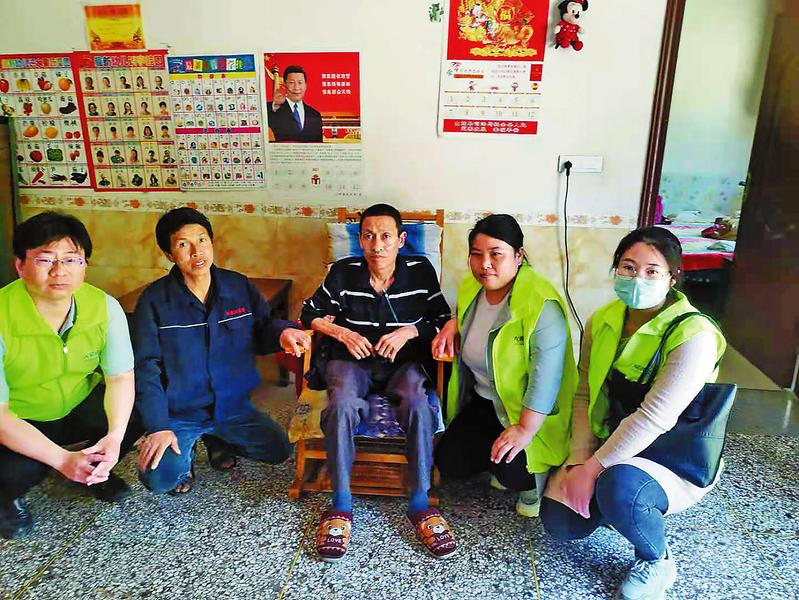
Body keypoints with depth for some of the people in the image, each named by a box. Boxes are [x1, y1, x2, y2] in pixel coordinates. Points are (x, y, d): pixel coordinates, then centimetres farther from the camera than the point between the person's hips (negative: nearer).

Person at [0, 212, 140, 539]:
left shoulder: (105, 307, -18)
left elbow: (120, 377, -13)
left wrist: (114, 436, -31)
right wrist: (63, 459, -34)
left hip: (81, 407, 3)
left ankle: (95, 469, 10)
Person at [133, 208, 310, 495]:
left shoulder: (240, 286, -3)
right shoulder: (154, 299, -11)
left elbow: (262, 331, 5)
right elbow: (146, 366, -10)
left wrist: (282, 333, -21)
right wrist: (158, 427, -17)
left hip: (232, 405, 3)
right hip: (178, 413, -3)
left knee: (279, 450, -7)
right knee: (160, 479, -23)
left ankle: (216, 440, 20)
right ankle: (185, 450, 15)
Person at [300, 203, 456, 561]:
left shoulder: (420, 271, -1)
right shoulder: (343, 273, -2)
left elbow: (442, 320, 4)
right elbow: (310, 313, 7)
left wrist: (409, 332, -13)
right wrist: (343, 333, -10)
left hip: (403, 362, 0)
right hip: (351, 360, 0)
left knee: (419, 404, -33)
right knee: (342, 405, -33)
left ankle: (420, 505, -19)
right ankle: (341, 505, -19)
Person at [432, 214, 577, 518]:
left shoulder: (541, 305, -26)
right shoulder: (471, 287, -2)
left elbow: (546, 375, -28)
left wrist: (525, 429, -29)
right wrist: (453, 323, 2)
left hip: (526, 410, -6)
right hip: (483, 401, 7)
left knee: (510, 470, -25)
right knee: (449, 462, -4)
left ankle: (534, 477, 11)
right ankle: (501, 463, 23)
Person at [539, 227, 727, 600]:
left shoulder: (693, 336, -22)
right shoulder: (603, 321, -2)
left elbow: (654, 417, -28)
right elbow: (585, 394, -1)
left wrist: (593, 469, -25)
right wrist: (579, 461, -12)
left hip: (674, 461, -5)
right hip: (609, 445, 6)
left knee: (618, 486, -36)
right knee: (558, 521, -8)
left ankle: (657, 562, -4)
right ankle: (613, 507, 23)